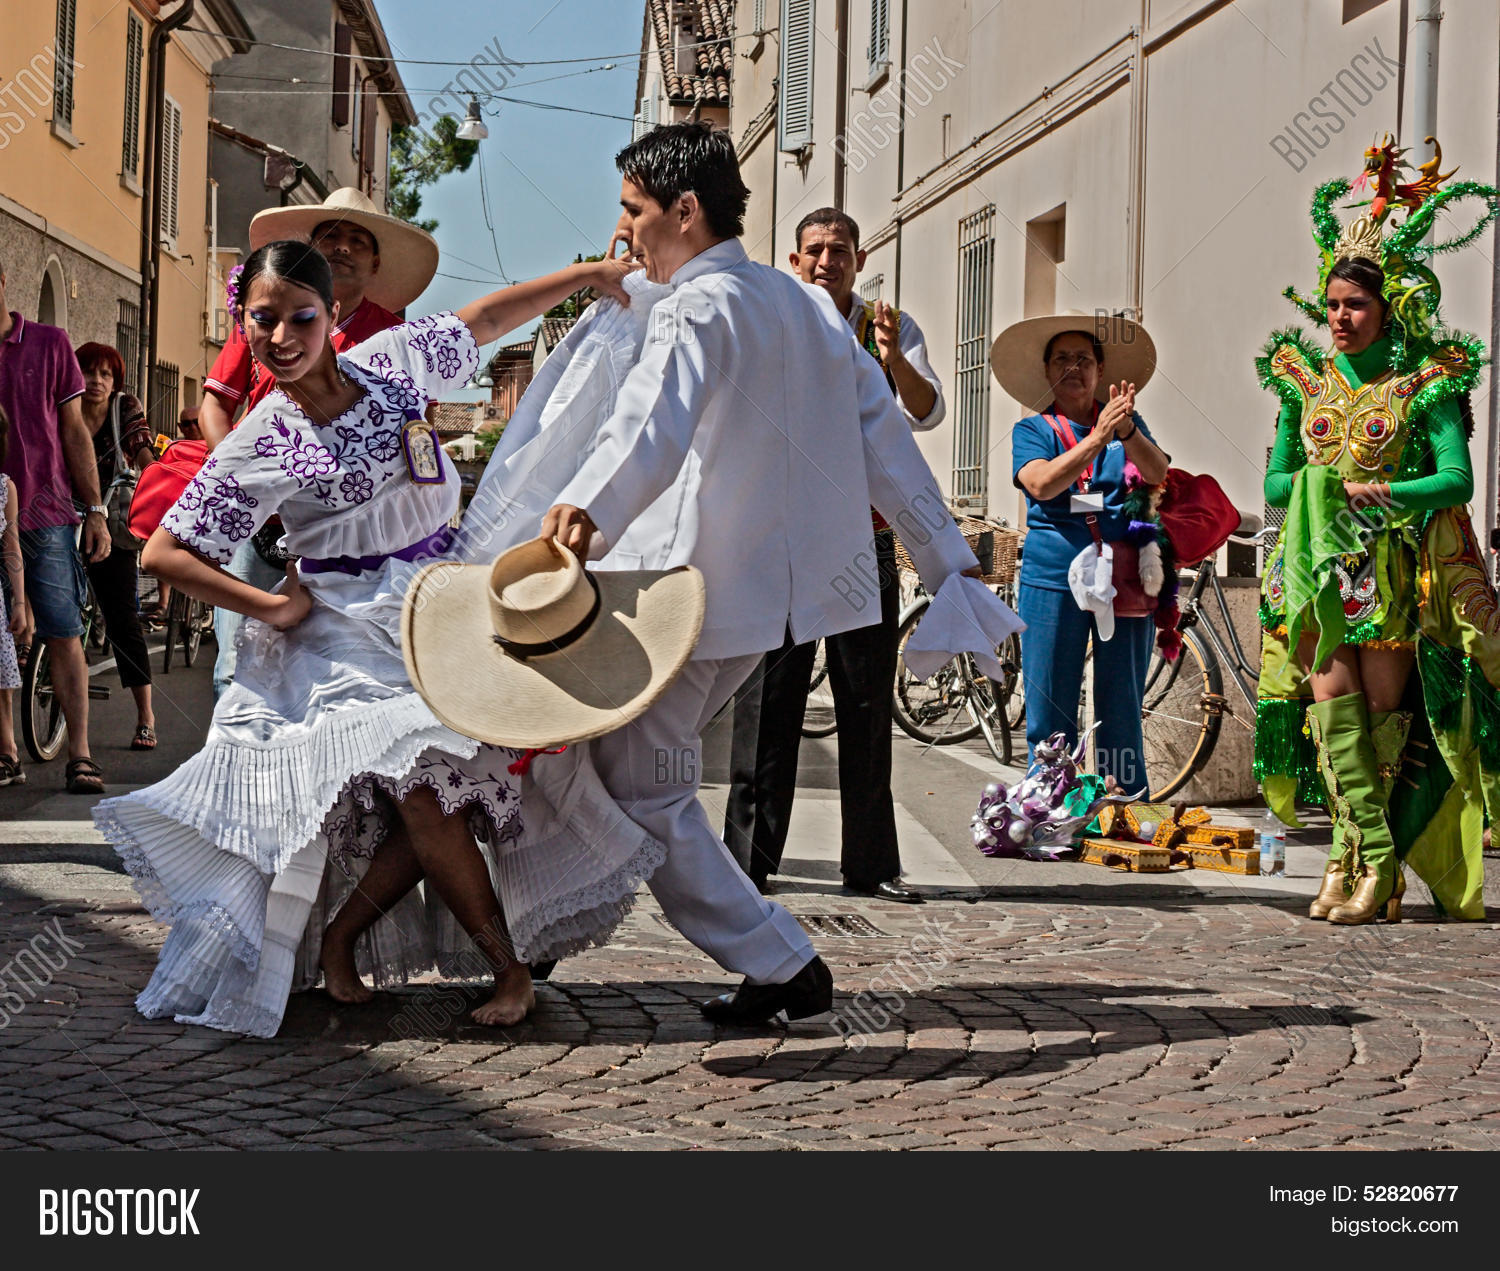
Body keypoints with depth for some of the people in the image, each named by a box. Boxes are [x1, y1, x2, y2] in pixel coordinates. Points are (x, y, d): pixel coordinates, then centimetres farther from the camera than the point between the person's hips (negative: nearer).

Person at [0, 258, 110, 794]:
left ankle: (79, 756, -2)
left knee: (65, 637, -3)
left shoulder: (50, 343, 7)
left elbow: (74, 431, 9)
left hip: (45, 514, -1)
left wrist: (95, 511, 4)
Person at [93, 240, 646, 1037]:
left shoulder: (390, 361, 1)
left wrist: (586, 275, 15)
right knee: (425, 792, -18)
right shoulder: (258, 449, -9)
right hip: (349, 633, -5)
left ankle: (338, 939, 12)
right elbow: (162, 553, -8)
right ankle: (507, 967, -2)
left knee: (457, 788, -5)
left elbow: (485, 320, 17)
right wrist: (270, 608, -10)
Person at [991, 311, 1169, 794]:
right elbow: (1041, 484, -11)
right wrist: (1098, 438, -23)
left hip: (1126, 584, 1)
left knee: (1122, 718, 2)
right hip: (1053, 582, -1)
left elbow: (1159, 474, -5)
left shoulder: (1128, 423, 14)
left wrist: (1127, 432, -24)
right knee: (1049, 722, 0)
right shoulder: (1032, 431, 9)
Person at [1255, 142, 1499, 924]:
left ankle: (1355, 856, 4)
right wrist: (1318, 485, -8)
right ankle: (1372, 853, -9)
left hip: (1398, 566, -3)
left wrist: (1384, 491, -18)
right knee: (1330, 690, -10)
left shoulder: (1425, 381, 0)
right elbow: (1276, 483, 12)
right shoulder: (1303, 377, 11)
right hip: (1319, 559, 3)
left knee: (1382, 702, -4)